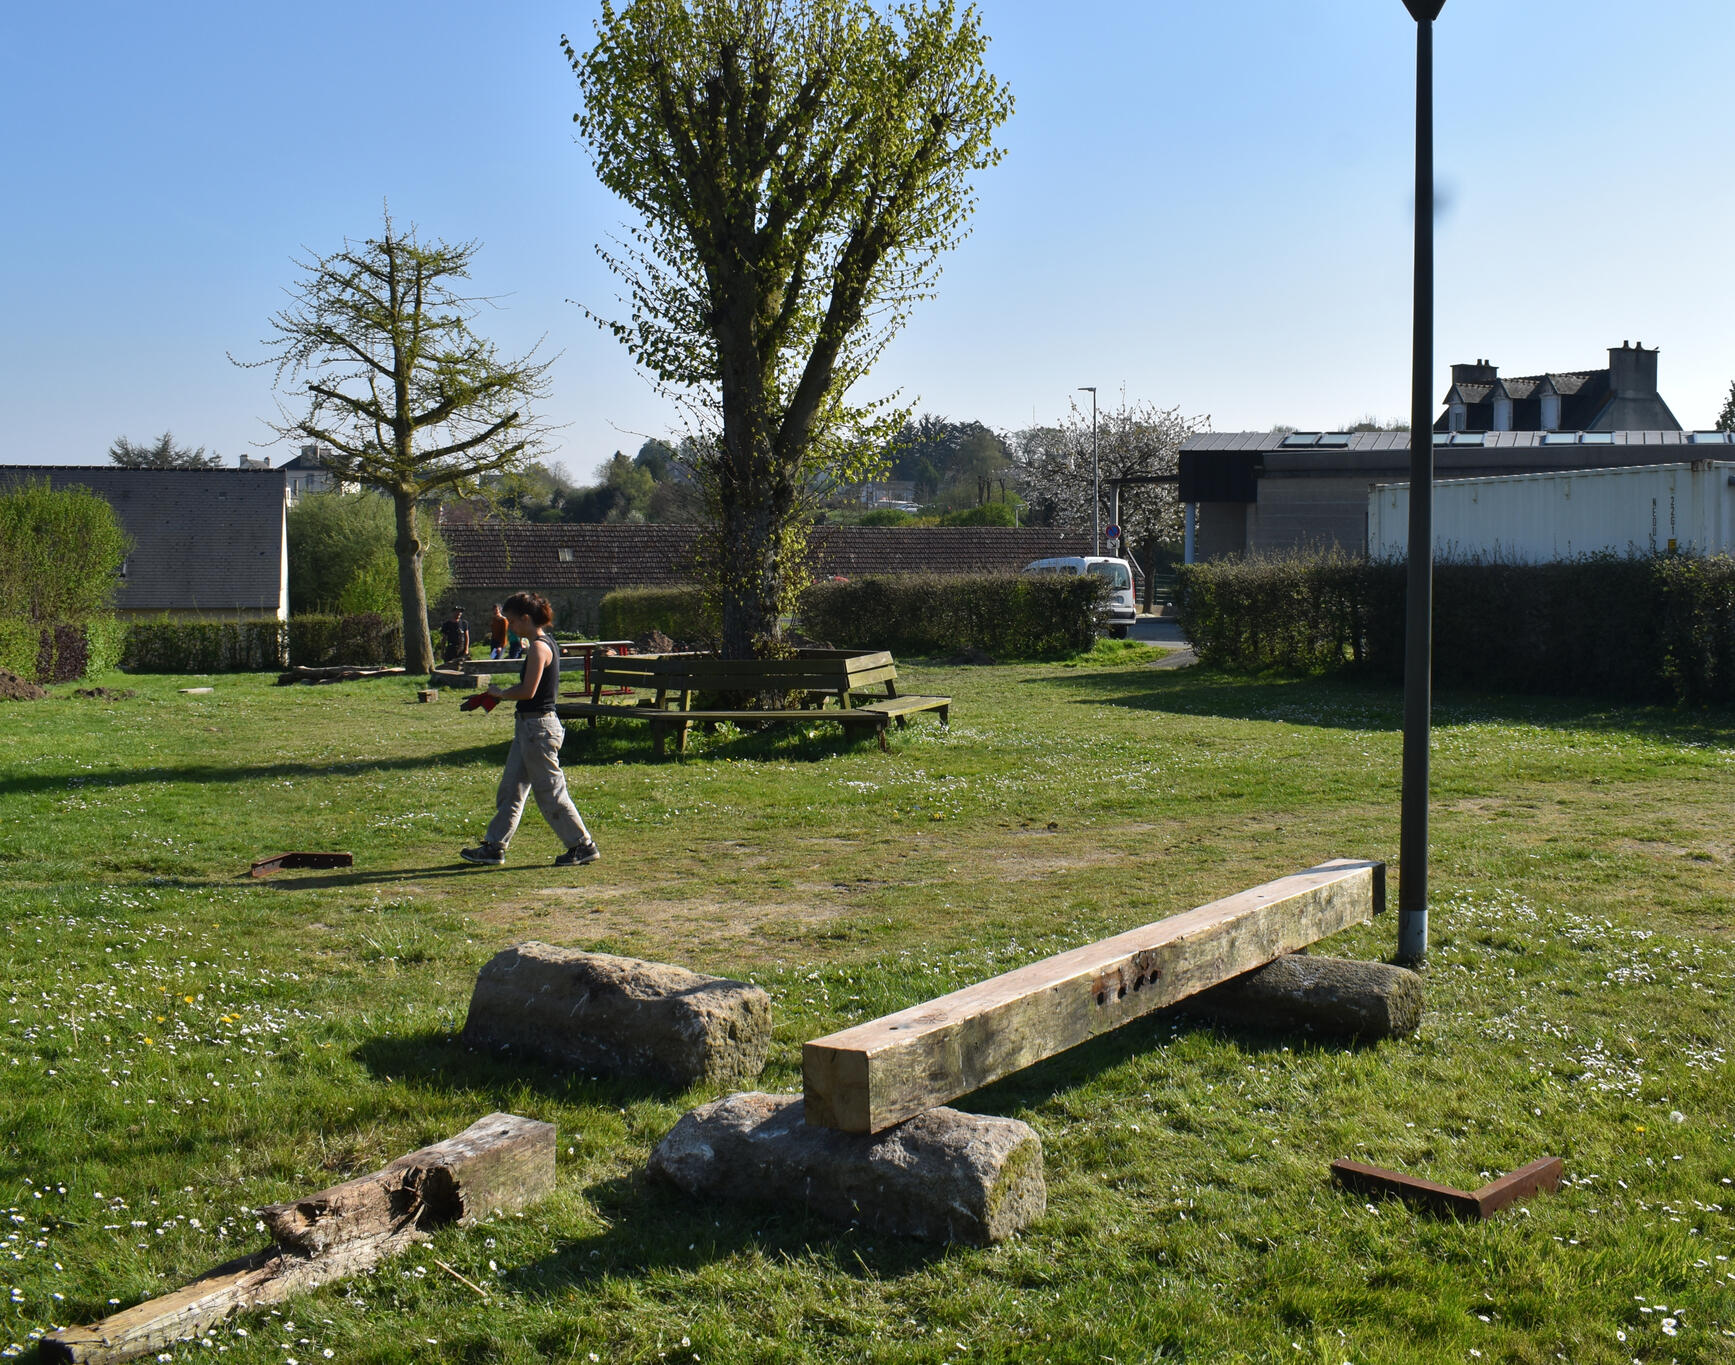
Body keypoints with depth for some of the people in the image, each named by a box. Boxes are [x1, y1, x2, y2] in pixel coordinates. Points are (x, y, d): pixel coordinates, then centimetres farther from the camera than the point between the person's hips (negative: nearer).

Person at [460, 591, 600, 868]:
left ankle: (583, 846, 6)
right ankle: (494, 847, 20)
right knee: (510, 789, 13)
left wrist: (501, 693, -4)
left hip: (539, 727, -10)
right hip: (529, 726, 10)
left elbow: (528, 691, -20)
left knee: (550, 792, -2)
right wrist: (503, 693, 7)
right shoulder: (546, 643, 12)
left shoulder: (538, 647, -17)